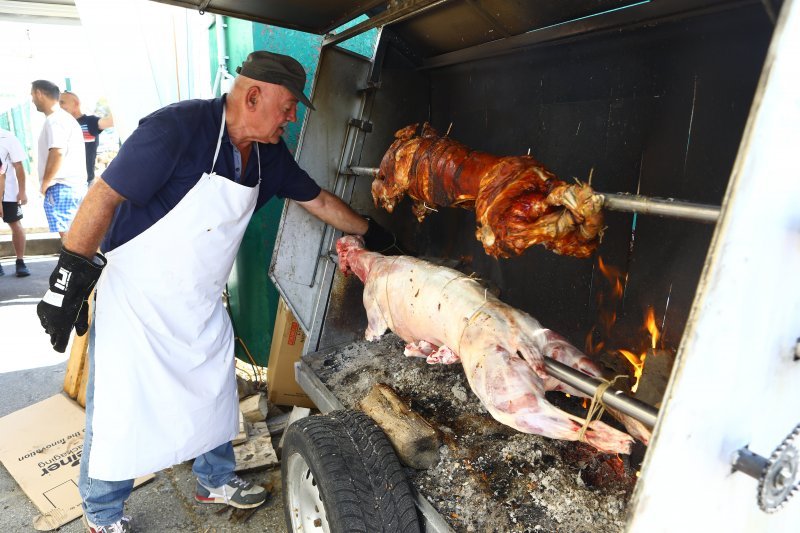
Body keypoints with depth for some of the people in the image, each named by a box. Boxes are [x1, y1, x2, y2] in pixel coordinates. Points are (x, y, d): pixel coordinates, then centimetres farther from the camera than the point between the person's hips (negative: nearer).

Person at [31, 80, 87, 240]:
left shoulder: (54, 120, -10)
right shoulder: (66, 118, 22)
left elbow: (58, 152, -22)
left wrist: (45, 183, -13)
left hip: (61, 186, -10)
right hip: (75, 184, 10)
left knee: (67, 234, -10)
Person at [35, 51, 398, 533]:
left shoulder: (270, 154, 0)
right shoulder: (178, 128, -24)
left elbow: (318, 200, 12)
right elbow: (105, 195, -22)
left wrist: (372, 233, 17)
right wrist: (70, 279, -20)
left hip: (201, 304, 7)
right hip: (136, 301, -7)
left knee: (215, 395, 18)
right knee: (119, 410, 7)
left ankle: (216, 480, 42)